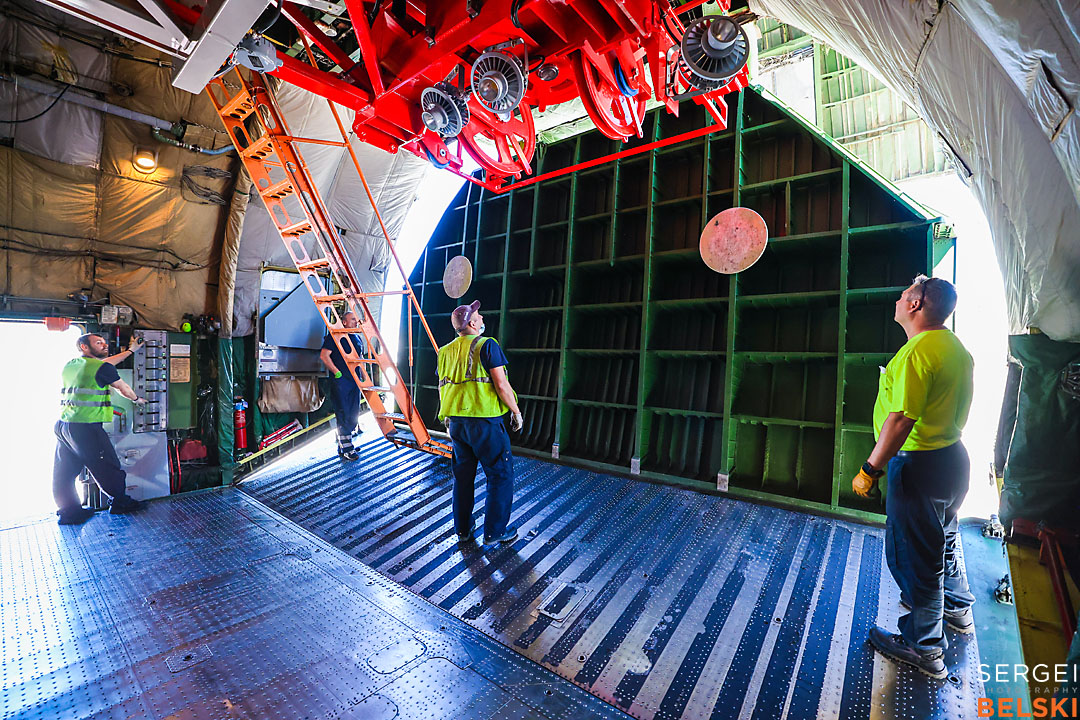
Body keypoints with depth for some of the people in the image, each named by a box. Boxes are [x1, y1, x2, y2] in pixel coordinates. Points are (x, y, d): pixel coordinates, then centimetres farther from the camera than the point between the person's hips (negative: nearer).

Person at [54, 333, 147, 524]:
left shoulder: (70, 365, 12)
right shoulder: (101, 368, -11)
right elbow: (123, 388, 3)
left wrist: (130, 350, 36)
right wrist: (137, 399, 23)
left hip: (62, 426, 9)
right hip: (86, 428, -9)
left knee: (64, 473, 13)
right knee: (109, 467, 6)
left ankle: (69, 511, 21)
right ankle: (120, 502, 18)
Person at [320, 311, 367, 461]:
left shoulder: (358, 337, 17)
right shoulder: (334, 336, -4)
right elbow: (324, 355, -11)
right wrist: (336, 372, -14)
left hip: (355, 381, 7)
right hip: (340, 381, -7)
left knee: (353, 415, 10)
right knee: (343, 415, -6)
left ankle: (344, 445, 22)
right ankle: (345, 449, 0)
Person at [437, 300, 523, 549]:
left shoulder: (445, 351, 11)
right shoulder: (486, 345, -10)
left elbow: (443, 388, 16)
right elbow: (501, 385, -15)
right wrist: (516, 412, -3)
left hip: (456, 421, 7)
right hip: (484, 418, -7)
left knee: (462, 475, 18)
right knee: (500, 474, 6)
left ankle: (462, 529, 29)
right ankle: (494, 533, 12)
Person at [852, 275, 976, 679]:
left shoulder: (916, 351, -25)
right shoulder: (955, 347, 6)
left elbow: (901, 419, -29)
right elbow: (957, 408, 15)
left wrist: (870, 469, -23)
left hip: (919, 465, -10)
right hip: (953, 456, 10)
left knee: (912, 555, 5)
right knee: (942, 540, 29)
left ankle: (924, 647, 22)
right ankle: (957, 608, 51)